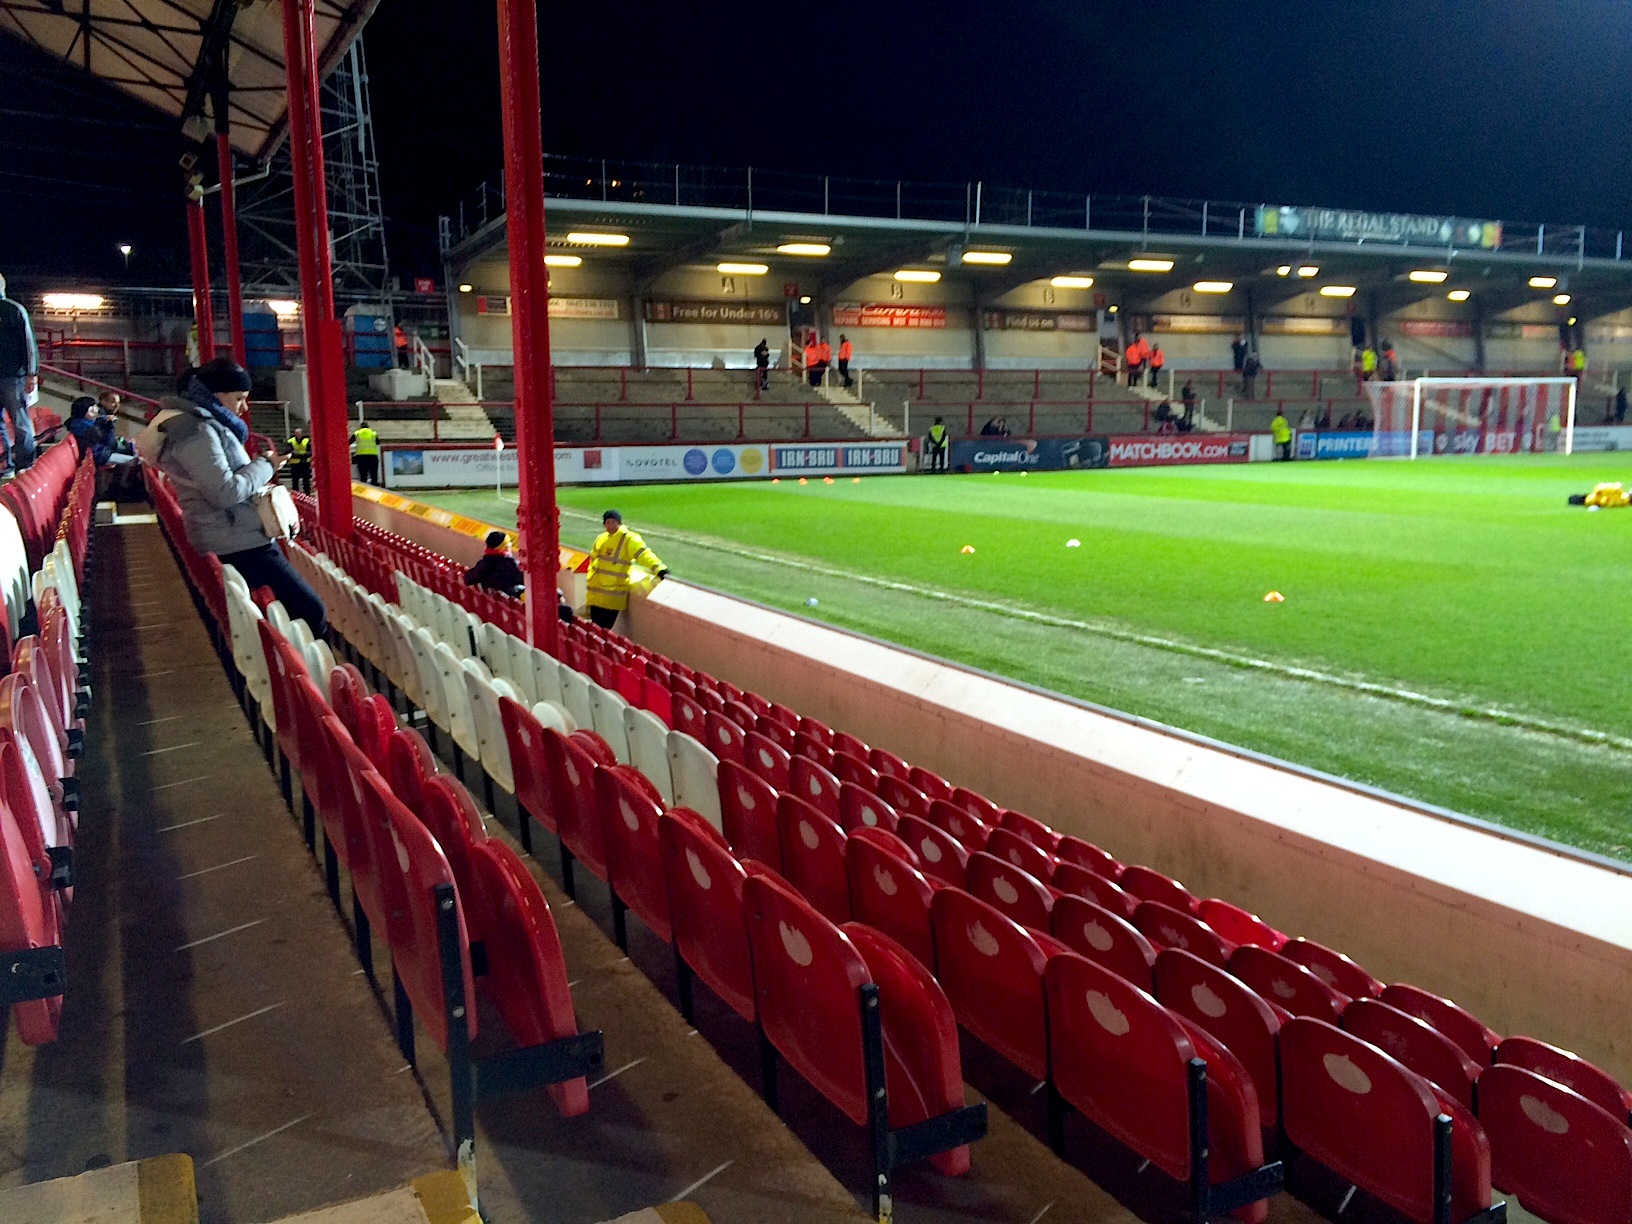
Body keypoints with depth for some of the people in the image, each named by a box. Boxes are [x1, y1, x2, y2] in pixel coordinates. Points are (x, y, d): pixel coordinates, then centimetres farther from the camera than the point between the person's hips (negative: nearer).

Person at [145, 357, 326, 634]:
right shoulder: (196, 431, -14)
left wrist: (261, 464, 11)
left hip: (239, 538, 11)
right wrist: (265, 465, -7)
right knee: (310, 611, -15)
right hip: (237, 544, -11)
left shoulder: (202, 423, 19)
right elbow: (225, 492, -20)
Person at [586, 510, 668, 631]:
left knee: (606, 627, -7)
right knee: (596, 627, 14)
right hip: (596, 593, 7)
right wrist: (590, 580, 27)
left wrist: (660, 569, -39)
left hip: (613, 596, -7)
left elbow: (644, 555, -23)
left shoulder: (629, 539, -10)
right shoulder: (600, 538, 12)